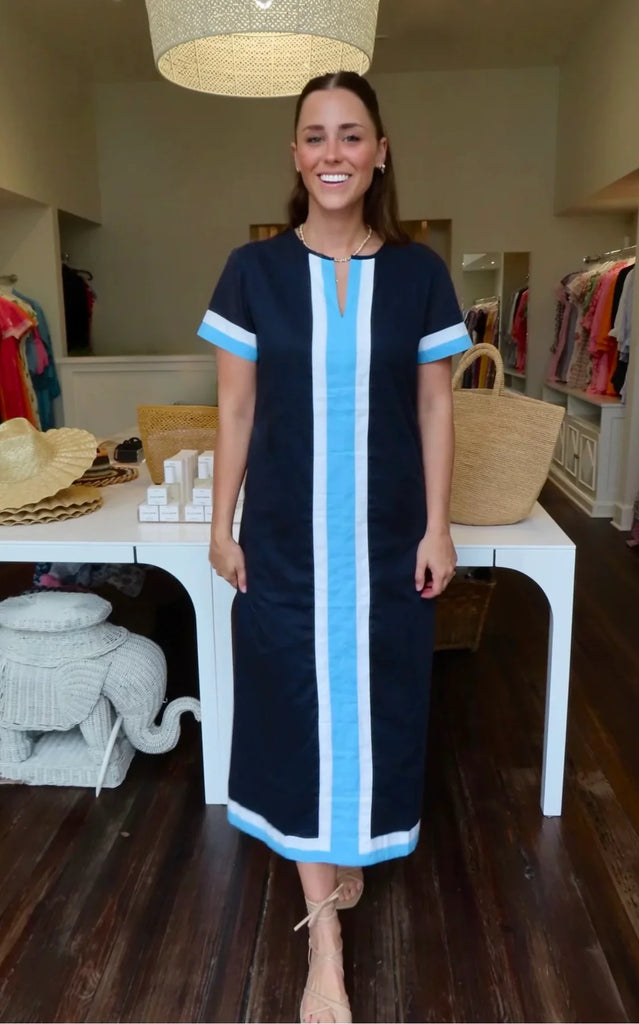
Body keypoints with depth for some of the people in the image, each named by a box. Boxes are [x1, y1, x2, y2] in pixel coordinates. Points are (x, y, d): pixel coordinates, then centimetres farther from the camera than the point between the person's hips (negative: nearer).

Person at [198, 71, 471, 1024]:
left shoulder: (418, 272, 0)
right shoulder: (253, 270, -3)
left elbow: (434, 408, 3)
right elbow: (235, 410, 1)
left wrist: (437, 526, -1)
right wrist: (222, 526, 0)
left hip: (386, 537, 1)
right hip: (285, 538, 0)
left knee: (373, 702, 13)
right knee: (299, 707, 6)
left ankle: (351, 851, 45)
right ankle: (325, 944, 22)